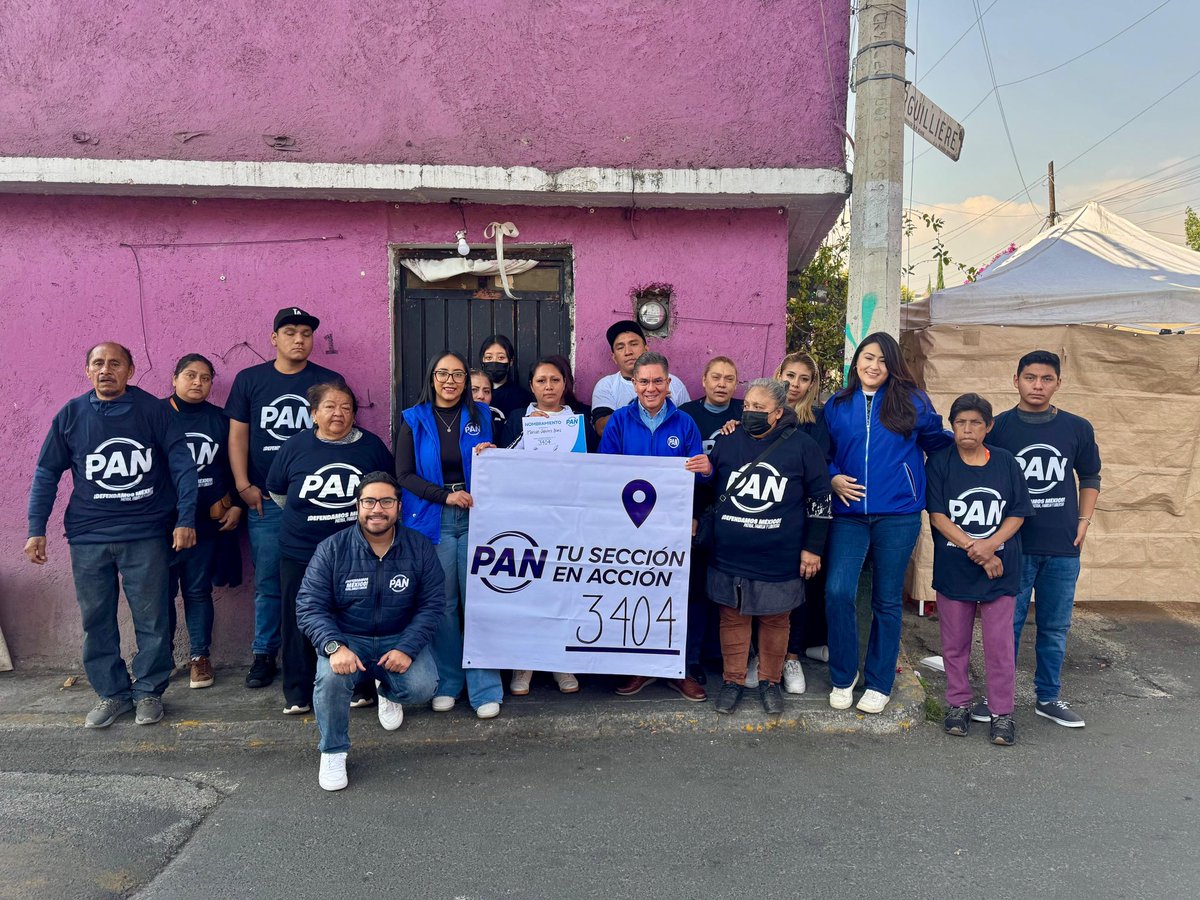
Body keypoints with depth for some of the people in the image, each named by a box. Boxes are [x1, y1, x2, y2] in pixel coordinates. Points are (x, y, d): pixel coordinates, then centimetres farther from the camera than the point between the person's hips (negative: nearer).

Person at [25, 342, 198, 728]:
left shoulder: (152, 410, -3)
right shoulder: (71, 415, 3)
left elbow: (182, 464, -3)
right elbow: (47, 474, 9)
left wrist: (185, 519, -9)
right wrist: (36, 530, 5)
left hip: (146, 535, -2)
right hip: (88, 537, 2)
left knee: (152, 618, 3)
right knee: (96, 620, 8)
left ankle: (148, 691, 20)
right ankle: (111, 694, 23)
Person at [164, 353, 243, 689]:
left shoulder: (220, 419, 7)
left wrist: (236, 505, 5)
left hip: (207, 522, 2)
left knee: (198, 591, 9)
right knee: (162, 591, 2)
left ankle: (199, 657, 19)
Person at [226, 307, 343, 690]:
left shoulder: (329, 381, 5)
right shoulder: (249, 380, 7)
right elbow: (238, 435, 8)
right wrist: (243, 485, -2)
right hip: (265, 500, 1)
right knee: (268, 582, 6)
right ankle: (264, 655, 18)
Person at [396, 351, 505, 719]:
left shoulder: (481, 416, 11)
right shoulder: (414, 420, 7)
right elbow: (404, 474, 1)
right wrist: (445, 495, -12)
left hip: (475, 516, 1)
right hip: (432, 520, 0)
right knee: (441, 603, 3)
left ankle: (485, 689, 5)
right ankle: (446, 684, 18)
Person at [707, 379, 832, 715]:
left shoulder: (802, 446, -4)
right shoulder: (727, 442, 4)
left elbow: (819, 499, 0)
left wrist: (813, 548, -1)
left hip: (780, 558, -2)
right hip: (730, 556, 2)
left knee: (775, 620, 10)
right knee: (733, 617, 10)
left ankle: (770, 681, 28)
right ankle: (733, 680, 25)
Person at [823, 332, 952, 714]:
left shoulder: (911, 401, 4)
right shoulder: (836, 406, 9)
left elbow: (937, 440, 14)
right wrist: (833, 478, -2)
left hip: (897, 515, -1)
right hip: (849, 514, 1)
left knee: (887, 601, 8)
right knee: (838, 591, -12)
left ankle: (879, 683, 23)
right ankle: (843, 676, 11)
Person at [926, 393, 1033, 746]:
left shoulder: (1006, 462, 4)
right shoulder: (939, 462, -1)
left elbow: (1018, 513, 2)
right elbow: (937, 516, -7)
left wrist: (991, 544, -14)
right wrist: (973, 549, -15)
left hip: (1000, 568, 1)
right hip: (953, 568, 0)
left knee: (1000, 643, 2)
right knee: (955, 641, 10)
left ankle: (1002, 712, 14)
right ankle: (958, 704, 25)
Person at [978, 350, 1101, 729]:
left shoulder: (1078, 428, 4)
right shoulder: (998, 427, -3)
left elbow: (1090, 478, 16)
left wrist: (1084, 521, 5)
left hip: (1063, 547, 2)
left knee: (1055, 627, 11)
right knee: (1007, 624, 4)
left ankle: (1049, 698, 27)